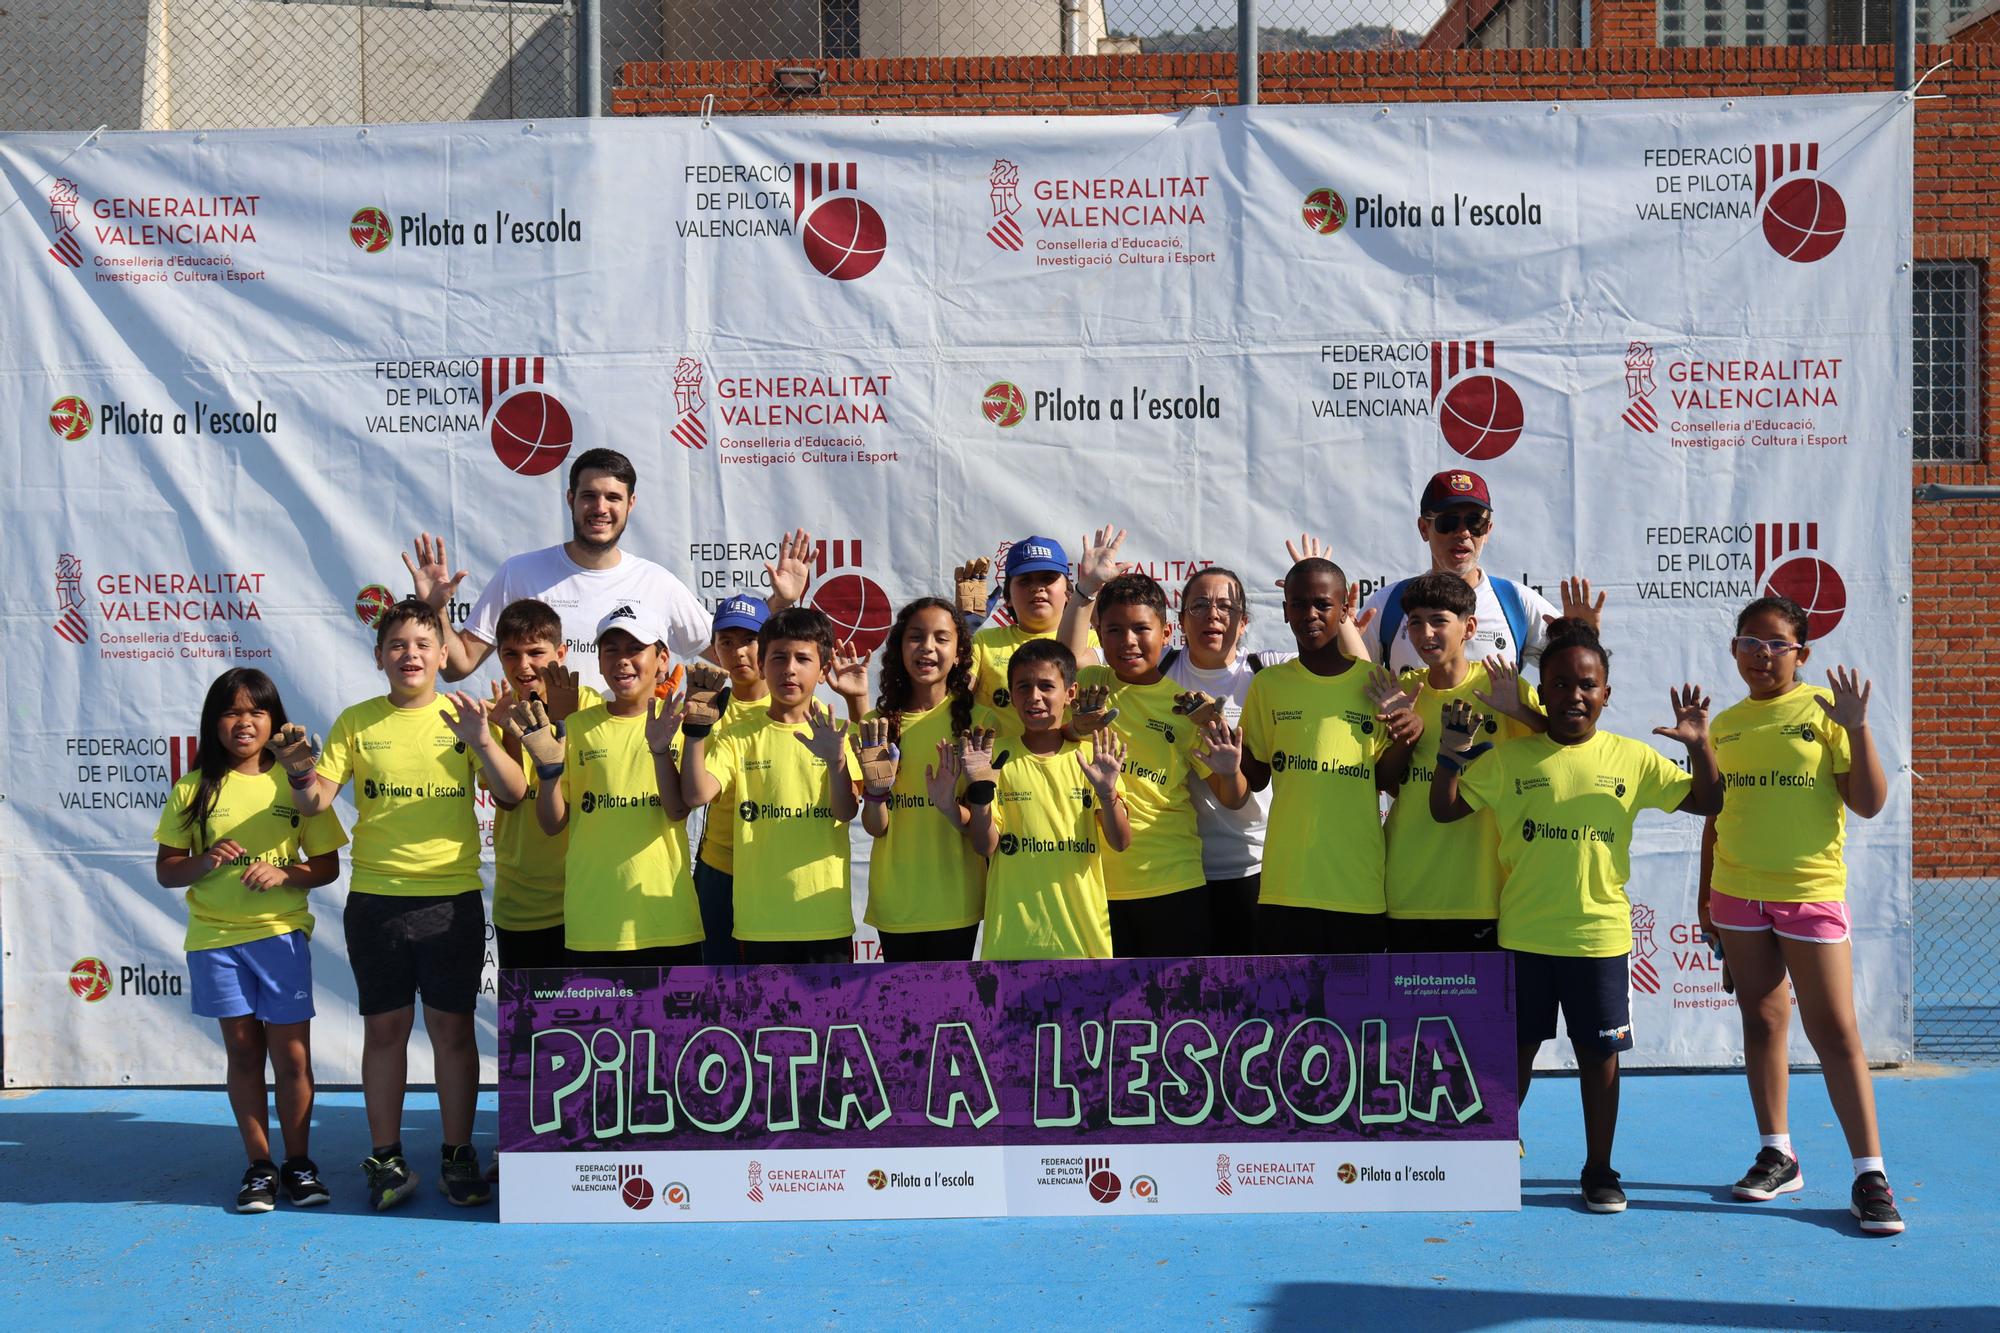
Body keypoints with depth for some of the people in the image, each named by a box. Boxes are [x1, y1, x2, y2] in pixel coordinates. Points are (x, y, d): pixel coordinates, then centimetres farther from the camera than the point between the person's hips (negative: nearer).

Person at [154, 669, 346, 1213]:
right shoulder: (193, 790, 3)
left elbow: (327, 866, 3)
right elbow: (166, 871, 5)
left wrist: (284, 873, -17)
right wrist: (205, 860, -15)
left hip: (281, 933, -1)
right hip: (215, 938, 1)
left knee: (291, 1054, 1)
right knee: (243, 1050, 8)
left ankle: (299, 1163, 16)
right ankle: (259, 1166, 20)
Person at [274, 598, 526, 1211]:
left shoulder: (465, 717, 3)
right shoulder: (357, 722, 5)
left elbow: (514, 794, -6)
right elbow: (316, 802, -1)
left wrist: (481, 743, -22)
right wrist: (300, 772, -22)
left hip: (453, 898, -1)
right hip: (376, 899, 1)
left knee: (452, 1028, 5)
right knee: (385, 1027, 7)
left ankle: (459, 1157, 15)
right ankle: (386, 1159, 18)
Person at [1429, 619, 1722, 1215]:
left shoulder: (1632, 759, 2)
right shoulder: (1508, 759, 0)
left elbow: (1706, 802, 6)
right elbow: (1444, 809, 0)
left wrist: (1700, 746, -9)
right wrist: (1450, 753, -13)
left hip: (1600, 933, 0)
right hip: (1523, 934, 0)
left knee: (1599, 1052, 8)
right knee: (1516, 1049, 10)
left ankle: (1599, 1170, 22)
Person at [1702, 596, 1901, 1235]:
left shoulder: (1824, 710, -3)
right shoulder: (1726, 724, 9)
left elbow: (1869, 803, -8)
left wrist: (1857, 728, -18)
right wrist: (1706, 895, 16)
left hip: (1811, 893, -4)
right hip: (1738, 894, 4)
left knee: (1834, 1031, -4)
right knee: (1762, 1021, 10)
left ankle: (1870, 1173, 4)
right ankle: (1776, 1154, 20)